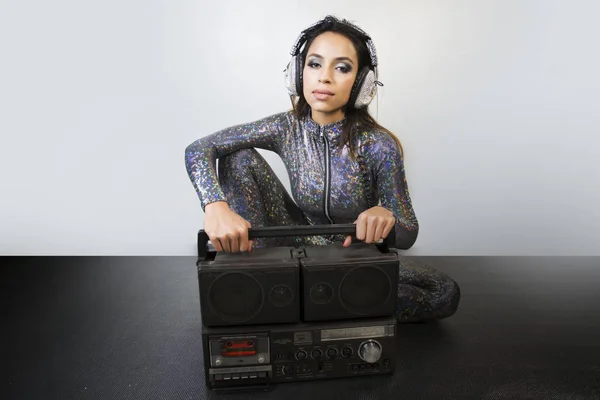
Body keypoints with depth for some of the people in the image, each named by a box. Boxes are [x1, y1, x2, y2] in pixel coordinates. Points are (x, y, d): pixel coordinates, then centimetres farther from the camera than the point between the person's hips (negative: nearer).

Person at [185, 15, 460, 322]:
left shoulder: (378, 146, -21)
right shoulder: (286, 128, -14)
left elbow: (407, 235, -16)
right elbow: (198, 150, -17)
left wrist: (385, 216, -42)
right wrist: (216, 206, -38)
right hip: (301, 243, 1)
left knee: (445, 295, -26)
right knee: (239, 158, -15)